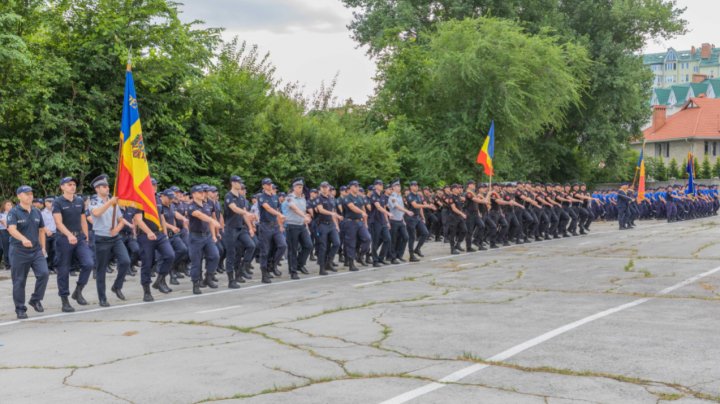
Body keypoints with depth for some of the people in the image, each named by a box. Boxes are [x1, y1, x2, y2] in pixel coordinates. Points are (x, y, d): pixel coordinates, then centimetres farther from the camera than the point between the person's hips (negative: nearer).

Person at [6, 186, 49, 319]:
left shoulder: (37, 212, 10)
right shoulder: (13, 212, -7)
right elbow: (12, 229, -23)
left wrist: (43, 247, 11)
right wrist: (23, 239, -41)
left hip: (36, 250, 4)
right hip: (18, 251, -4)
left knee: (43, 273, -13)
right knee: (19, 281, 2)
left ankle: (35, 300, 8)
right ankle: (20, 309, 14)